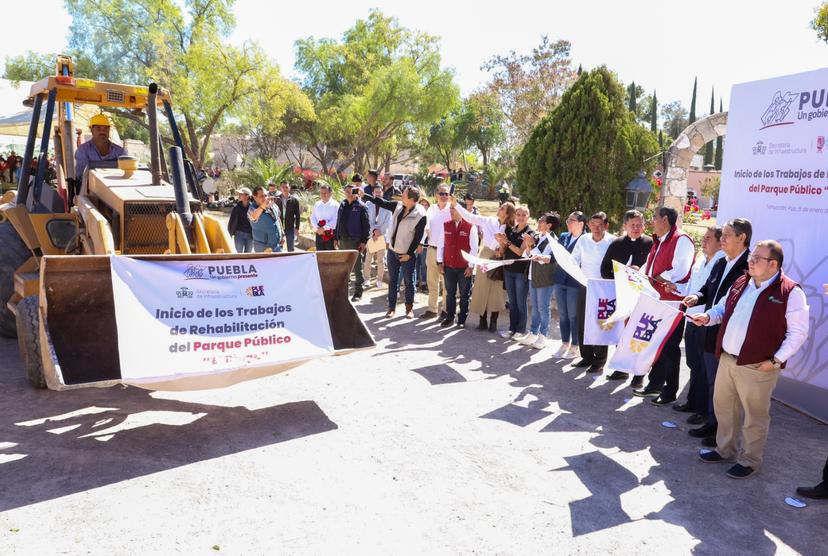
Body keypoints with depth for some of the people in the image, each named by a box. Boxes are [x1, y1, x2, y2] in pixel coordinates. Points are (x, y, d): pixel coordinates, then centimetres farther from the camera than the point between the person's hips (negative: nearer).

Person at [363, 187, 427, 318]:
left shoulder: (420, 215, -18)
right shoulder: (398, 206, -2)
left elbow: (418, 237, -15)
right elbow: (382, 203, 11)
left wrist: (409, 254, -14)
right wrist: (365, 195, 9)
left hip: (406, 254, -5)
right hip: (392, 250, 6)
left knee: (409, 282, 7)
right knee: (392, 280, 11)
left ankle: (409, 308, 21)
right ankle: (391, 307, 20)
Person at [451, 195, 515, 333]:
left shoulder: (509, 229, -6)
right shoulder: (489, 221, -2)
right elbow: (469, 217, -3)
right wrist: (455, 204, -7)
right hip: (485, 257, 2)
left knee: (496, 290, 2)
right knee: (482, 288, 4)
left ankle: (493, 322, 11)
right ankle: (482, 321, 12)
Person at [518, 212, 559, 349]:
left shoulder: (552, 240, -12)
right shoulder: (538, 237, 10)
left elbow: (542, 258, -22)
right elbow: (527, 256, 12)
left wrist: (532, 245, -24)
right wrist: (528, 246, -4)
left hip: (545, 278, -8)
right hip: (533, 276, 8)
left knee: (543, 307, 0)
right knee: (535, 307, 15)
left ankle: (543, 337, 10)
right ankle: (533, 334, 23)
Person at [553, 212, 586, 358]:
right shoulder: (563, 236, 11)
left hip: (575, 282, -6)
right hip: (560, 280, 6)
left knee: (573, 316, 2)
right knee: (562, 315, 12)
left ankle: (575, 347, 15)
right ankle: (565, 344, 24)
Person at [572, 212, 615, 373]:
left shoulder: (613, 241, -8)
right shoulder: (584, 240, 4)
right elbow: (574, 261, 5)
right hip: (585, 286, 4)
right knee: (583, 322, 8)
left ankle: (599, 361, 11)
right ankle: (586, 356, 22)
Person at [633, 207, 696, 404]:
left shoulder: (682, 240, -13)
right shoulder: (658, 242, 17)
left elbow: (679, 272, -23)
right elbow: (650, 268, 18)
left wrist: (652, 278, -17)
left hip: (672, 302, -9)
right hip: (656, 300, 9)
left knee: (669, 347, 1)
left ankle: (670, 391, 12)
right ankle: (655, 384, 28)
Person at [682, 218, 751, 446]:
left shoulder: (750, 267, -16)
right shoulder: (721, 263, 10)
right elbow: (707, 289, 17)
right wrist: (697, 297, -3)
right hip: (711, 334, 8)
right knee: (712, 382, 19)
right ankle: (712, 423, 33)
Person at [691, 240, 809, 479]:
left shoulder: (790, 292, -11)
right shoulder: (740, 283, 9)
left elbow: (798, 332, -11)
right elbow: (722, 308, 22)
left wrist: (776, 360, -14)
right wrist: (708, 316, 1)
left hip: (757, 367, -7)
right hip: (726, 359, 7)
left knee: (755, 415, 8)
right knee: (723, 406, 18)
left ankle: (749, 460, 25)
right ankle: (725, 449, 37)